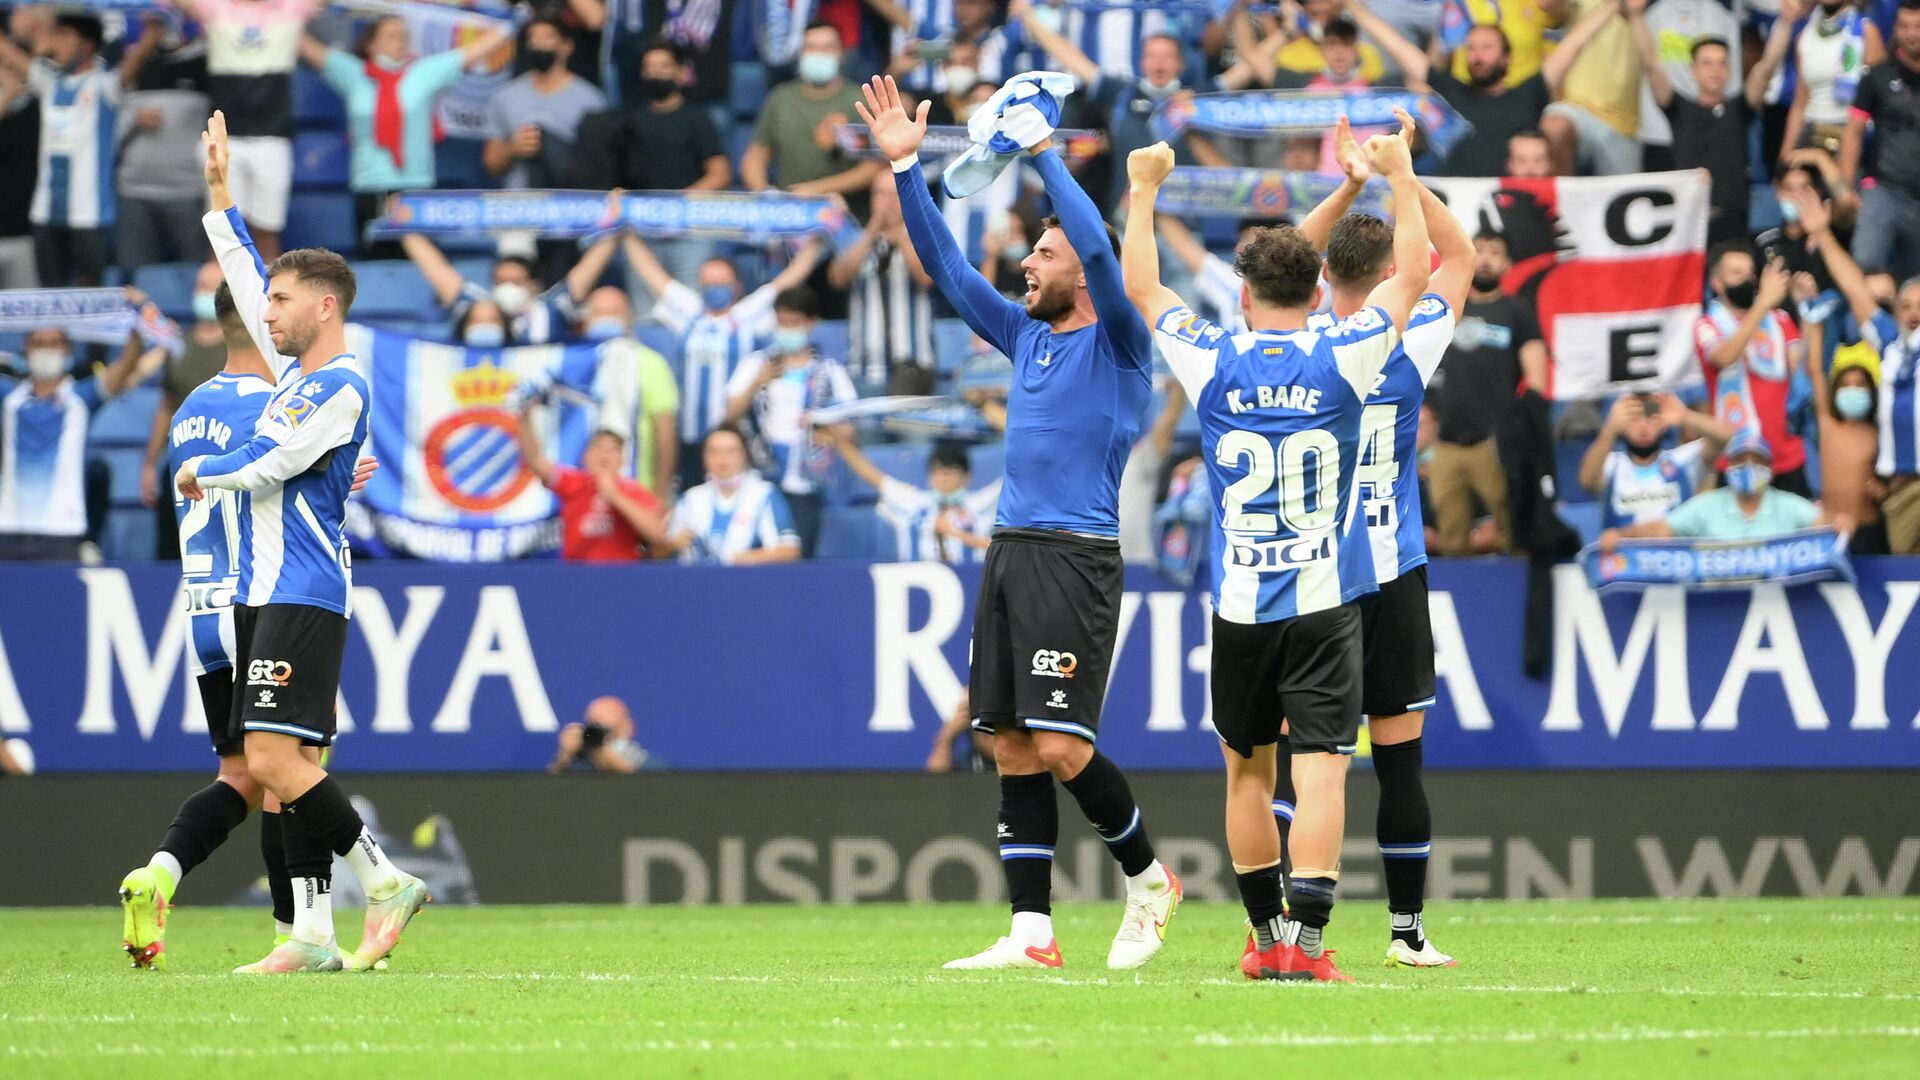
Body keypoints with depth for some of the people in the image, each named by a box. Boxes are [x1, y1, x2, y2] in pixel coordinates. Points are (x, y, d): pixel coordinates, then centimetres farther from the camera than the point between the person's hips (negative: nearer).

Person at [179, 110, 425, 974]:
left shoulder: (340, 390, -12)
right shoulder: (293, 367, 14)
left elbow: (266, 467, -16)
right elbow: (245, 274, 25)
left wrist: (199, 474, 2)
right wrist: (219, 190, 26)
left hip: (303, 596, -9)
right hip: (265, 593, 9)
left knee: (276, 760, -17)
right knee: (281, 769, 4)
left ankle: (386, 881, -9)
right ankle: (313, 932, 2)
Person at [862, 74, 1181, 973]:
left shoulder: (1118, 345, -3)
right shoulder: (1027, 336, 17)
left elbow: (1099, 249, -18)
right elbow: (946, 266, 19)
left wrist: (1044, 156, -13)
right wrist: (906, 168, 12)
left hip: (1075, 555, -8)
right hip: (1010, 552, 8)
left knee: (1060, 747, -13)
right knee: (1012, 748, 2)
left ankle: (1148, 879, 8)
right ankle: (1031, 933, 2)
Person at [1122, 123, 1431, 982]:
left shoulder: (1214, 364, -2)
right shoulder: (1343, 360, -4)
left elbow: (1141, 290, 14)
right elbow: (1412, 272, 10)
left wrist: (1144, 191, 25)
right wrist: (1401, 176, 22)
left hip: (1240, 610, 2)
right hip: (1325, 604, -2)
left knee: (1247, 769, 16)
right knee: (1320, 771, -7)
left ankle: (1265, 934, 23)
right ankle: (1306, 939, -18)